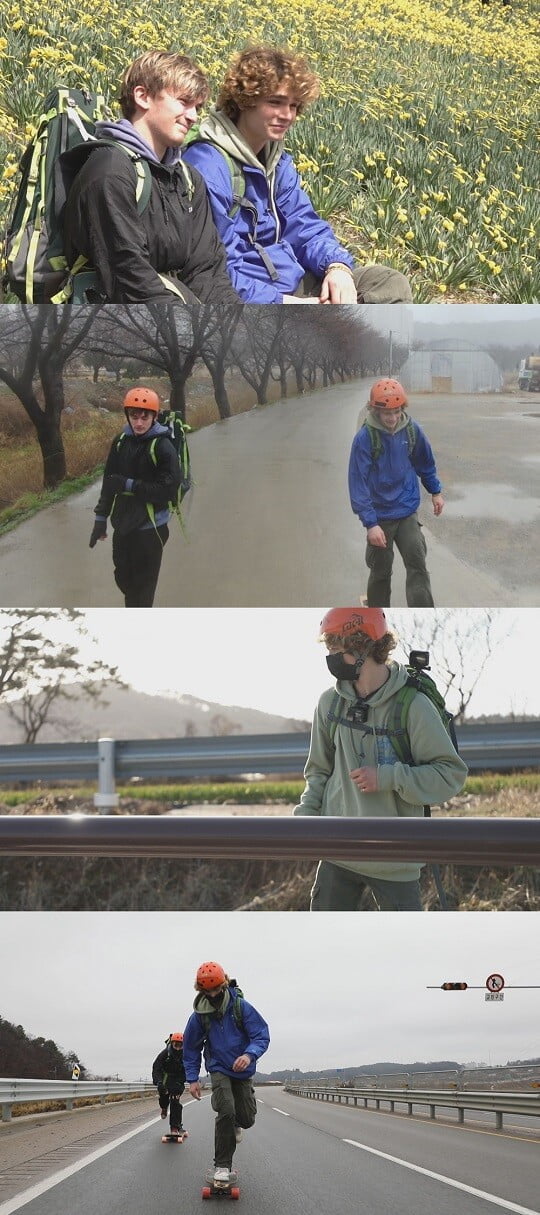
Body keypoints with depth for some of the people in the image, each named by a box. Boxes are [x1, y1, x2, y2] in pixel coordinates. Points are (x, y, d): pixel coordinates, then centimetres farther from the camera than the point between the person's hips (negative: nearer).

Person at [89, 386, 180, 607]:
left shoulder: (162, 447, -14)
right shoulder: (120, 442, 3)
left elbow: (167, 489, -19)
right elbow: (109, 481, 10)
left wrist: (128, 485, -19)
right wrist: (101, 518, 12)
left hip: (150, 528, -6)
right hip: (123, 524, 6)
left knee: (142, 587, 0)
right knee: (123, 579, 19)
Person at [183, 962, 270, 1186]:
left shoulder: (242, 1007, -16)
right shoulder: (199, 1015, -11)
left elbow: (262, 1036, -19)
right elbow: (191, 1049, 2)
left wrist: (250, 1054, -39)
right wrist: (192, 1079, -2)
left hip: (242, 1069, 1)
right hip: (219, 1069, -1)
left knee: (247, 1118, 4)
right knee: (226, 1112, -22)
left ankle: (235, 1125, 44)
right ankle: (222, 1166, -13)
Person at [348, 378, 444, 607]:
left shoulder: (411, 429, -6)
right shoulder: (365, 438, -18)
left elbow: (425, 462, 13)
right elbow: (358, 483, -18)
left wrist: (435, 491, 21)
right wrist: (370, 523, -23)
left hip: (407, 513, 3)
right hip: (380, 517, -3)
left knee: (417, 565, -7)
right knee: (381, 573, 9)